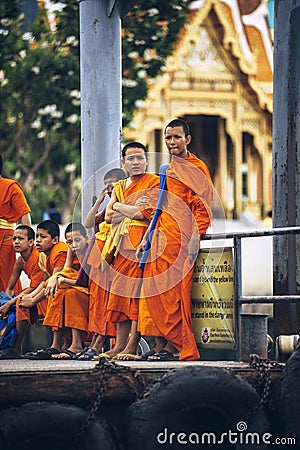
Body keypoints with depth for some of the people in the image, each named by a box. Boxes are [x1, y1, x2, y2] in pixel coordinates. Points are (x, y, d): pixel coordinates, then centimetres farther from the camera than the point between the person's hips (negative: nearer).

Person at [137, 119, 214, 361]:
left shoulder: (196, 168, -3)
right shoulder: (168, 170, 23)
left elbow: (203, 207, -10)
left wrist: (195, 237, -20)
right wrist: (147, 238, 20)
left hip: (182, 239, -9)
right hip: (163, 239, 9)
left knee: (177, 293, -10)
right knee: (158, 291, 4)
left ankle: (185, 348, -7)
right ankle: (171, 345, 7)